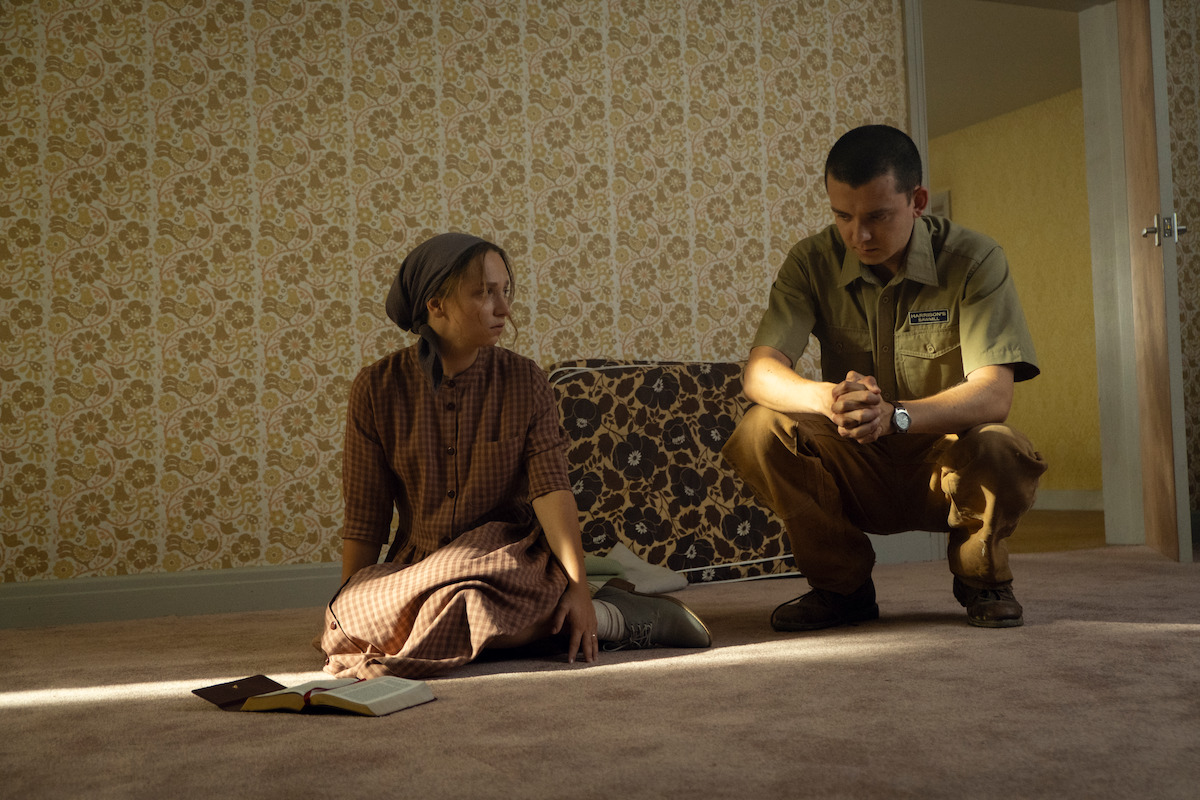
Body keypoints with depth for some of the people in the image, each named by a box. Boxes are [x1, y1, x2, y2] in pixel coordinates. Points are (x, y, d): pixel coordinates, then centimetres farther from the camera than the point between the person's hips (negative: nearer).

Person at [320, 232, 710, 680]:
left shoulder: (524, 381, 0)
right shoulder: (377, 389, 1)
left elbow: (552, 489, -11)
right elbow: (365, 518, 5)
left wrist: (579, 587, -24)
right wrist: (343, 616, 4)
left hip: (508, 555, -2)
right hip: (415, 566, 3)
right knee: (354, 621, -29)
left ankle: (607, 617, -11)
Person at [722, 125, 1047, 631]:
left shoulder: (973, 260, -13)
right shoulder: (813, 262, -6)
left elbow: (993, 394, -23)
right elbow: (759, 371, -17)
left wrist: (896, 415, -43)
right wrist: (828, 398, -41)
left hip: (947, 461, -2)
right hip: (857, 472, 2)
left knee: (998, 450, -35)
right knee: (761, 431, -24)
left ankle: (982, 579, 0)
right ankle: (843, 585, -2)